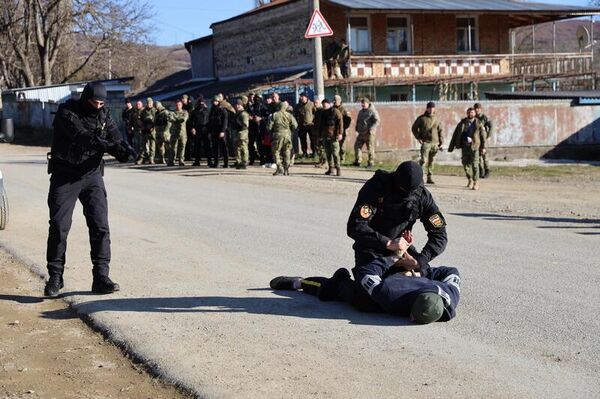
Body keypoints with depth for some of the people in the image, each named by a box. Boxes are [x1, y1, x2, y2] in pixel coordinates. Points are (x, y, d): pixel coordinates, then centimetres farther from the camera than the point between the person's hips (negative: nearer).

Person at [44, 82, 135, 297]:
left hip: (92, 176, 3)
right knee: (59, 226, -2)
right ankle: (55, 277, 10)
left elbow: (115, 138, -6)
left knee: (100, 226, -3)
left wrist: (124, 149, -30)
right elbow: (82, 137, -28)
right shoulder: (66, 112, -13)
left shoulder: (104, 115, 2)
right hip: (65, 176, -3)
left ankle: (101, 277, 1)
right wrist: (108, 146, -40)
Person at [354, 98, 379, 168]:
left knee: (370, 148, -3)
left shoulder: (372, 111, -6)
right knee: (357, 146, 3)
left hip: (369, 133, -7)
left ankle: (371, 163, 4)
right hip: (361, 133, 7)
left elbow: (377, 121, -13)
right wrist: (357, 129, 13)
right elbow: (358, 121, 28)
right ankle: (358, 161, 12)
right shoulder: (361, 111, 18)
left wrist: (371, 129, -22)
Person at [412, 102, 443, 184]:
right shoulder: (422, 118, 1)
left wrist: (441, 142, 8)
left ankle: (430, 178, 12)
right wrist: (418, 138, -5)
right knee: (424, 160, -13)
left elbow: (440, 131, 16)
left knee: (431, 162, 6)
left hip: (435, 143, 4)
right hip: (425, 142, -4)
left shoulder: (436, 119, 12)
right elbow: (414, 128, 6)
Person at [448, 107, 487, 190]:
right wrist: (451, 146, 8)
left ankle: (476, 183, -4)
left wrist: (483, 147, -1)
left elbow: (483, 136, 3)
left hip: (474, 146, -3)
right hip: (465, 146, 3)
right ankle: (469, 180, 26)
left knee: (475, 164, -8)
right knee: (465, 164, 7)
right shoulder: (462, 123, 8)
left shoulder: (478, 123, 1)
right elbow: (455, 134, 10)